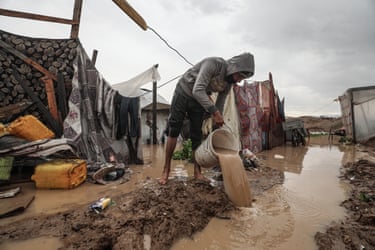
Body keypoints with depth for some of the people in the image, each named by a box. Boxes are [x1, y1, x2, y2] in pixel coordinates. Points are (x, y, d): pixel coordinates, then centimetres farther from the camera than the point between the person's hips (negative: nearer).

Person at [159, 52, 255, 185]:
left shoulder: (229, 83, -7)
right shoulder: (213, 63, -29)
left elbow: (219, 105, 2)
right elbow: (197, 90, -38)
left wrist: (218, 127, -1)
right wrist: (215, 112, -43)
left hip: (199, 101, 5)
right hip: (183, 93, -5)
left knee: (197, 135, 0)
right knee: (173, 131, -4)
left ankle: (197, 172, 8)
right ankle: (166, 169, 6)